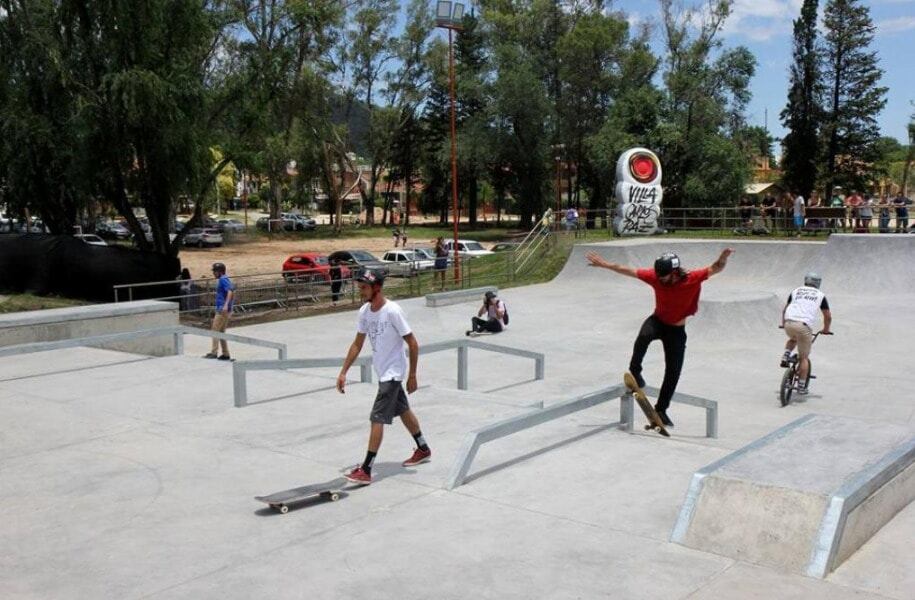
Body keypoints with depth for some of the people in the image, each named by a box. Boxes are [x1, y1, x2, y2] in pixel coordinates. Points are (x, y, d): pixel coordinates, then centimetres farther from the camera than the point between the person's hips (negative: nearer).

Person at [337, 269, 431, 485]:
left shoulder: (392, 311, -23)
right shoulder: (364, 311, -2)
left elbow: (413, 344, -17)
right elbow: (357, 344, 8)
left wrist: (412, 375, -14)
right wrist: (343, 372, 4)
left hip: (393, 373, -8)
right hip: (382, 372, 8)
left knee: (377, 419, -10)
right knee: (403, 410, 21)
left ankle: (365, 471, -7)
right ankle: (423, 450, 40)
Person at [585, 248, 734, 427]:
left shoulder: (693, 278, -24)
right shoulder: (655, 277, -19)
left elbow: (715, 268, -27)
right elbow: (628, 271, -12)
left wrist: (723, 257, -50)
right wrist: (604, 264, -10)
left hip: (677, 329, 0)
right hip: (657, 321, 0)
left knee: (673, 372, 2)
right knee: (644, 336, -37)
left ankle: (661, 410, 18)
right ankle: (635, 372, -17)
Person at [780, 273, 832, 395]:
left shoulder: (796, 291, 22)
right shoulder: (820, 295, 16)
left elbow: (784, 310, 31)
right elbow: (828, 316, 18)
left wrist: (783, 323, 46)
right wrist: (826, 329, 35)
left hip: (789, 323, 2)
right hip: (805, 326, -2)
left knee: (792, 339, 37)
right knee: (804, 358, 10)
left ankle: (785, 357, 14)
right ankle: (801, 387, 10)